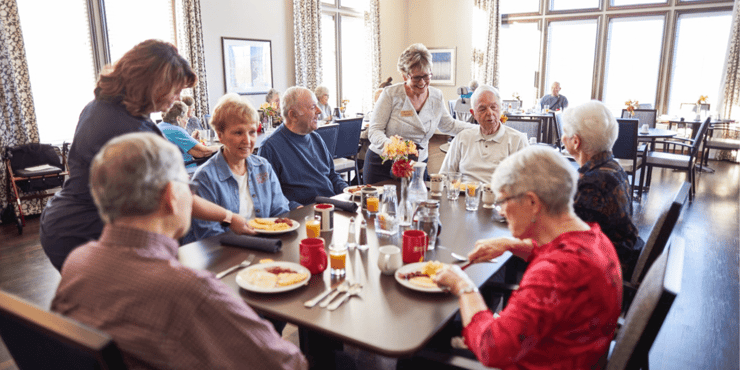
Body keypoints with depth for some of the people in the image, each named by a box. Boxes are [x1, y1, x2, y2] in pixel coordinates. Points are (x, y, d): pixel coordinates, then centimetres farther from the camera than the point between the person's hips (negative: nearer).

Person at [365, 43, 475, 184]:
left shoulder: (437, 97, 4)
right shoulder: (390, 94, -8)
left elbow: (449, 125, 19)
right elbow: (374, 130, -10)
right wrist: (388, 144, -31)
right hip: (382, 165, -3)